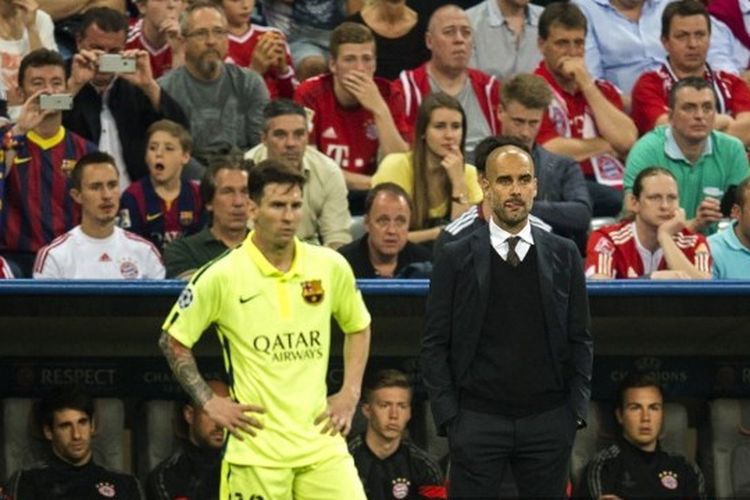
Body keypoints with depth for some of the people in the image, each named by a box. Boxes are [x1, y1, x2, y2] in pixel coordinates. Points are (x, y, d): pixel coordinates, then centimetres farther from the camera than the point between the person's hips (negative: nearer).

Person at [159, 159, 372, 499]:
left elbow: (358, 327, 21)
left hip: (321, 441, 3)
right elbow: (173, 341, 4)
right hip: (257, 445, -3)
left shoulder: (331, 267, 4)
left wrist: (350, 393, 10)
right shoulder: (222, 276, -6)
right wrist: (209, 403, -2)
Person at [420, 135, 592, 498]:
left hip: (548, 422, 2)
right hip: (477, 422, -1)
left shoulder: (563, 256, 7)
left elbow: (580, 339, 9)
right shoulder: (456, 259, 2)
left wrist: (577, 409, 0)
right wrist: (448, 415, -5)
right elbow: (434, 345, 2)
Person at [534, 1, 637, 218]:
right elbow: (550, 150, -10)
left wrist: (586, 85, 0)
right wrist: (605, 145, 5)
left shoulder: (602, 89, 21)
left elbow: (626, 140, 3)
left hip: (614, 187, 6)